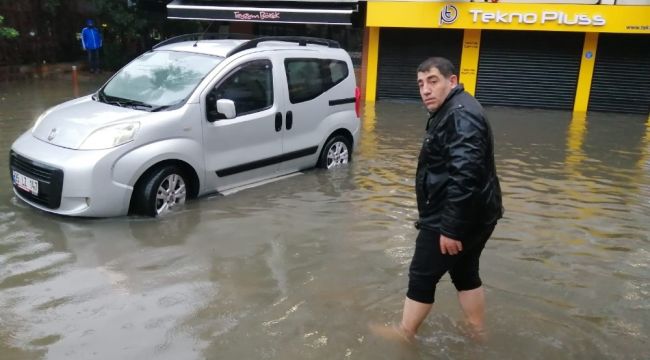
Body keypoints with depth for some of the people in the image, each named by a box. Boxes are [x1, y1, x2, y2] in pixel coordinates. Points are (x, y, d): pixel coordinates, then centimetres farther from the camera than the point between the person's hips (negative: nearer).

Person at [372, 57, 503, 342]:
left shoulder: (461, 116, -21)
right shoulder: (452, 113, 14)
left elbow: (464, 177, -30)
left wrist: (451, 228, -28)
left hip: (456, 218, -10)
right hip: (473, 216, 10)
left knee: (422, 276, 4)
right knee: (465, 273, 21)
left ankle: (405, 334, 21)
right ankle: (478, 333, 35)